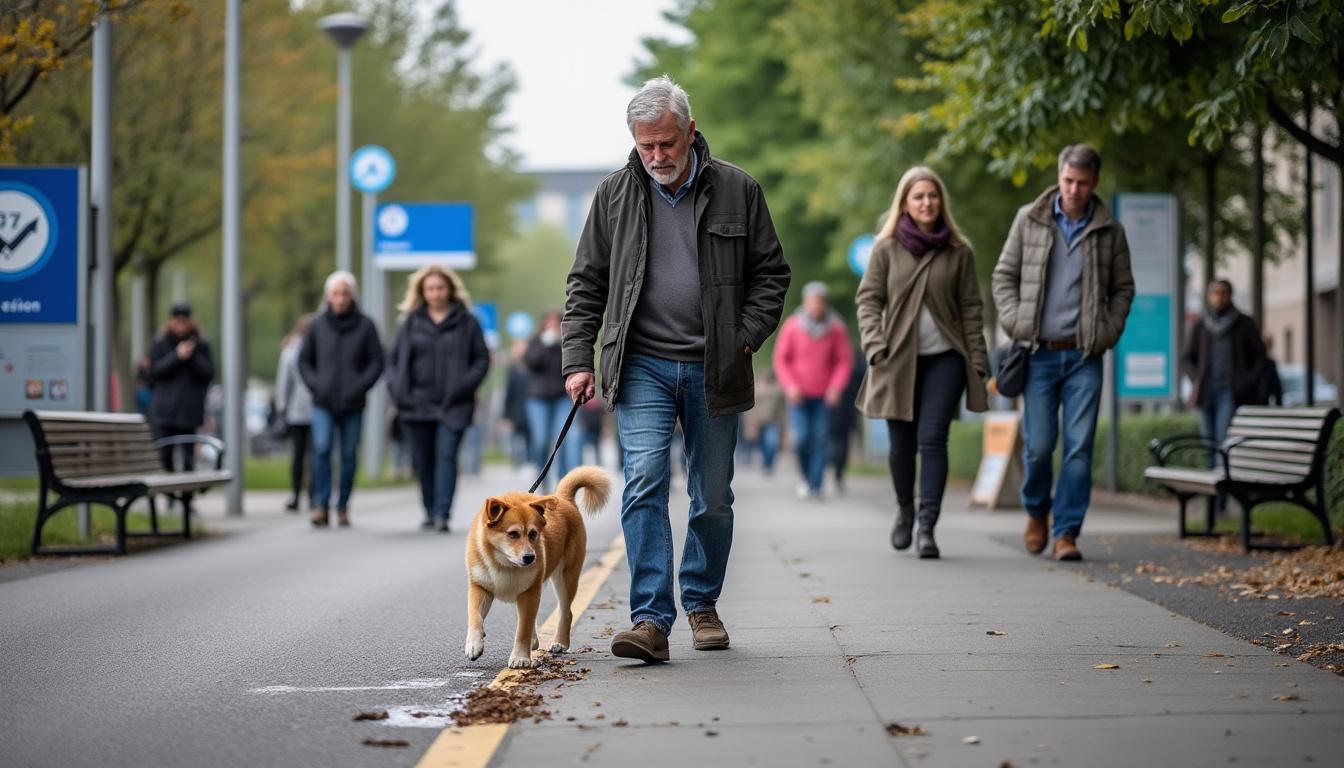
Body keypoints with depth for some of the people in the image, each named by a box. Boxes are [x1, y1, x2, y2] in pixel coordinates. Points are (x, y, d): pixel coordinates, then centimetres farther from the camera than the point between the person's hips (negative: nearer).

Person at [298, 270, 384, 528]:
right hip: (323, 404, 0)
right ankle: (321, 505, -13)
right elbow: (304, 359, 14)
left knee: (349, 456, 3)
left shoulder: (365, 326, 2)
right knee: (321, 449, -15)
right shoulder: (318, 325, 5)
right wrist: (314, 384, -1)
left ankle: (343, 507, 12)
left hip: (353, 405, 0)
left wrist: (361, 386, -8)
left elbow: (376, 361, 4)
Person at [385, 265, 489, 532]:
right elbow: (393, 357, 12)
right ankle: (430, 512, 20)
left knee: (446, 456, -14)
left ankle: (443, 513, -18)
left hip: (453, 405, -3)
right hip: (417, 403, 3)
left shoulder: (466, 322, 4)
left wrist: (466, 384, -10)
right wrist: (397, 388, -2)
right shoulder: (411, 322, 9)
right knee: (423, 460, 7)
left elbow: (482, 358, 5)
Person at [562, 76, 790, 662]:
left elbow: (771, 274, 7)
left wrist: (745, 339, -5)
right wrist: (578, 361, -1)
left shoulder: (737, 190, 2)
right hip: (642, 366, -1)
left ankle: (701, 603, 29)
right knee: (644, 483, -15)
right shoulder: (615, 195, 4)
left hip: (713, 371, 1)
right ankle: (651, 620, -17)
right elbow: (586, 284, 8)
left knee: (713, 497, 9)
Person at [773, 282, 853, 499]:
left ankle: (816, 486, -5)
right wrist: (790, 385, -10)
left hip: (824, 397, 1)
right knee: (802, 437, -12)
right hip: (798, 395, -1)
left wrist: (836, 387, -9)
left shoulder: (836, 328, -2)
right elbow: (781, 359, 3)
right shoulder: (792, 326, -4)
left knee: (821, 439, -8)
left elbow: (843, 361, 4)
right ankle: (805, 477, 13)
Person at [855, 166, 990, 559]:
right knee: (902, 444, 8)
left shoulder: (959, 252, 4)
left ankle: (927, 526, -11)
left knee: (932, 440, -12)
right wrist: (875, 345, -9)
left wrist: (978, 361, 1)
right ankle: (905, 511, 33)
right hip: (899, 360, 1)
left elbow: (971, 309, 6)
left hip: (945, 358, -1)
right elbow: (868, 299, 4)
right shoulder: (887, 249, 4)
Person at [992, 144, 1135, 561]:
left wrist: (1108, 332, 1)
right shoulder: (1029, 219, 4)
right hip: (1039, 354, 0)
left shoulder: (1109, 231, 4)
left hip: (1084, 356, 0)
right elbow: (1004, 275, 10)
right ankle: (1037, 510, 26)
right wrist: (1015, 323, -2)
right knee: (1038, 444, -1)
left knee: (1079, 448, -5)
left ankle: (1066, 532, 2)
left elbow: (1123, 288, 14)